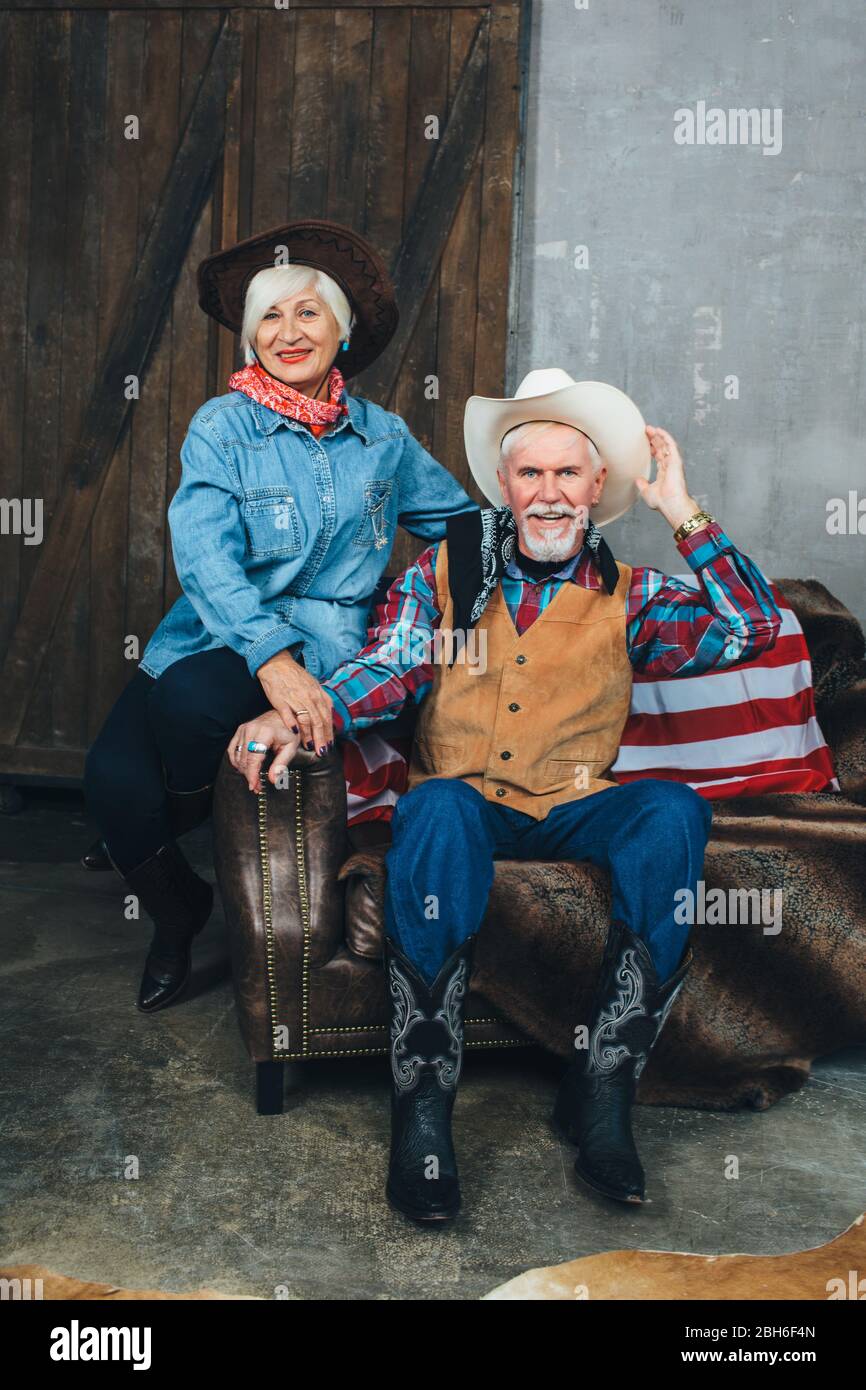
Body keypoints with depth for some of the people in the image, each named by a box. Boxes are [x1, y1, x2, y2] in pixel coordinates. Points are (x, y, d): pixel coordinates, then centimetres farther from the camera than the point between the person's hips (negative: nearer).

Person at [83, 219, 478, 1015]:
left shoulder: (382, 436, 9)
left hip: (324, 643, 0)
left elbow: (462, 521, 24)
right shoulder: (222, 426, 0)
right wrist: (271, 656, -29)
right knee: (113, 773, -23)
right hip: (215, 634, 0)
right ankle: (178, 912, 10)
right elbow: (204, 557, -14)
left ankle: (168, 830, 7)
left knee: (190, 694, -31)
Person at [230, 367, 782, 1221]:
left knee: (674, 810, -29)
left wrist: (682, 513, -4)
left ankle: (601, 1090, -24)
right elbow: (389, 668, -1)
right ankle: (422, 1105, -29)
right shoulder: (444, 568, 12)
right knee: (436, 805, -36)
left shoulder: (629, 597, 11)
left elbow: (753, 631, -1)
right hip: (466, 804, -1)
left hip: (573, 812, 1)